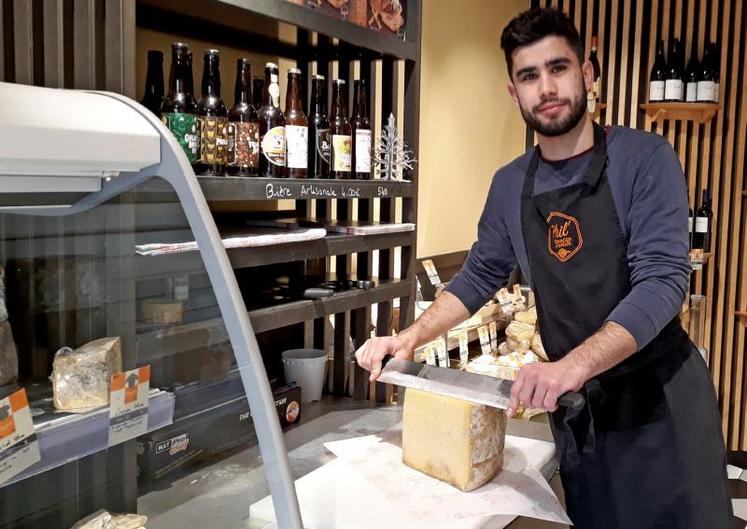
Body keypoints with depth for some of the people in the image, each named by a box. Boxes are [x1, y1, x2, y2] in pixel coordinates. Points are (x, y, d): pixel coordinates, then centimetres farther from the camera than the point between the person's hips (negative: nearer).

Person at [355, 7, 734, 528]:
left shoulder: (644, 158, -11)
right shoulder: (509, 185, 4)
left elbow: (662, 279, -20)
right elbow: (479, 276, 13)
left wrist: (573, 364, -33)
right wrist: (413, 337, -2)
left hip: (660, 395, -3)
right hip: (576, 406, 4)